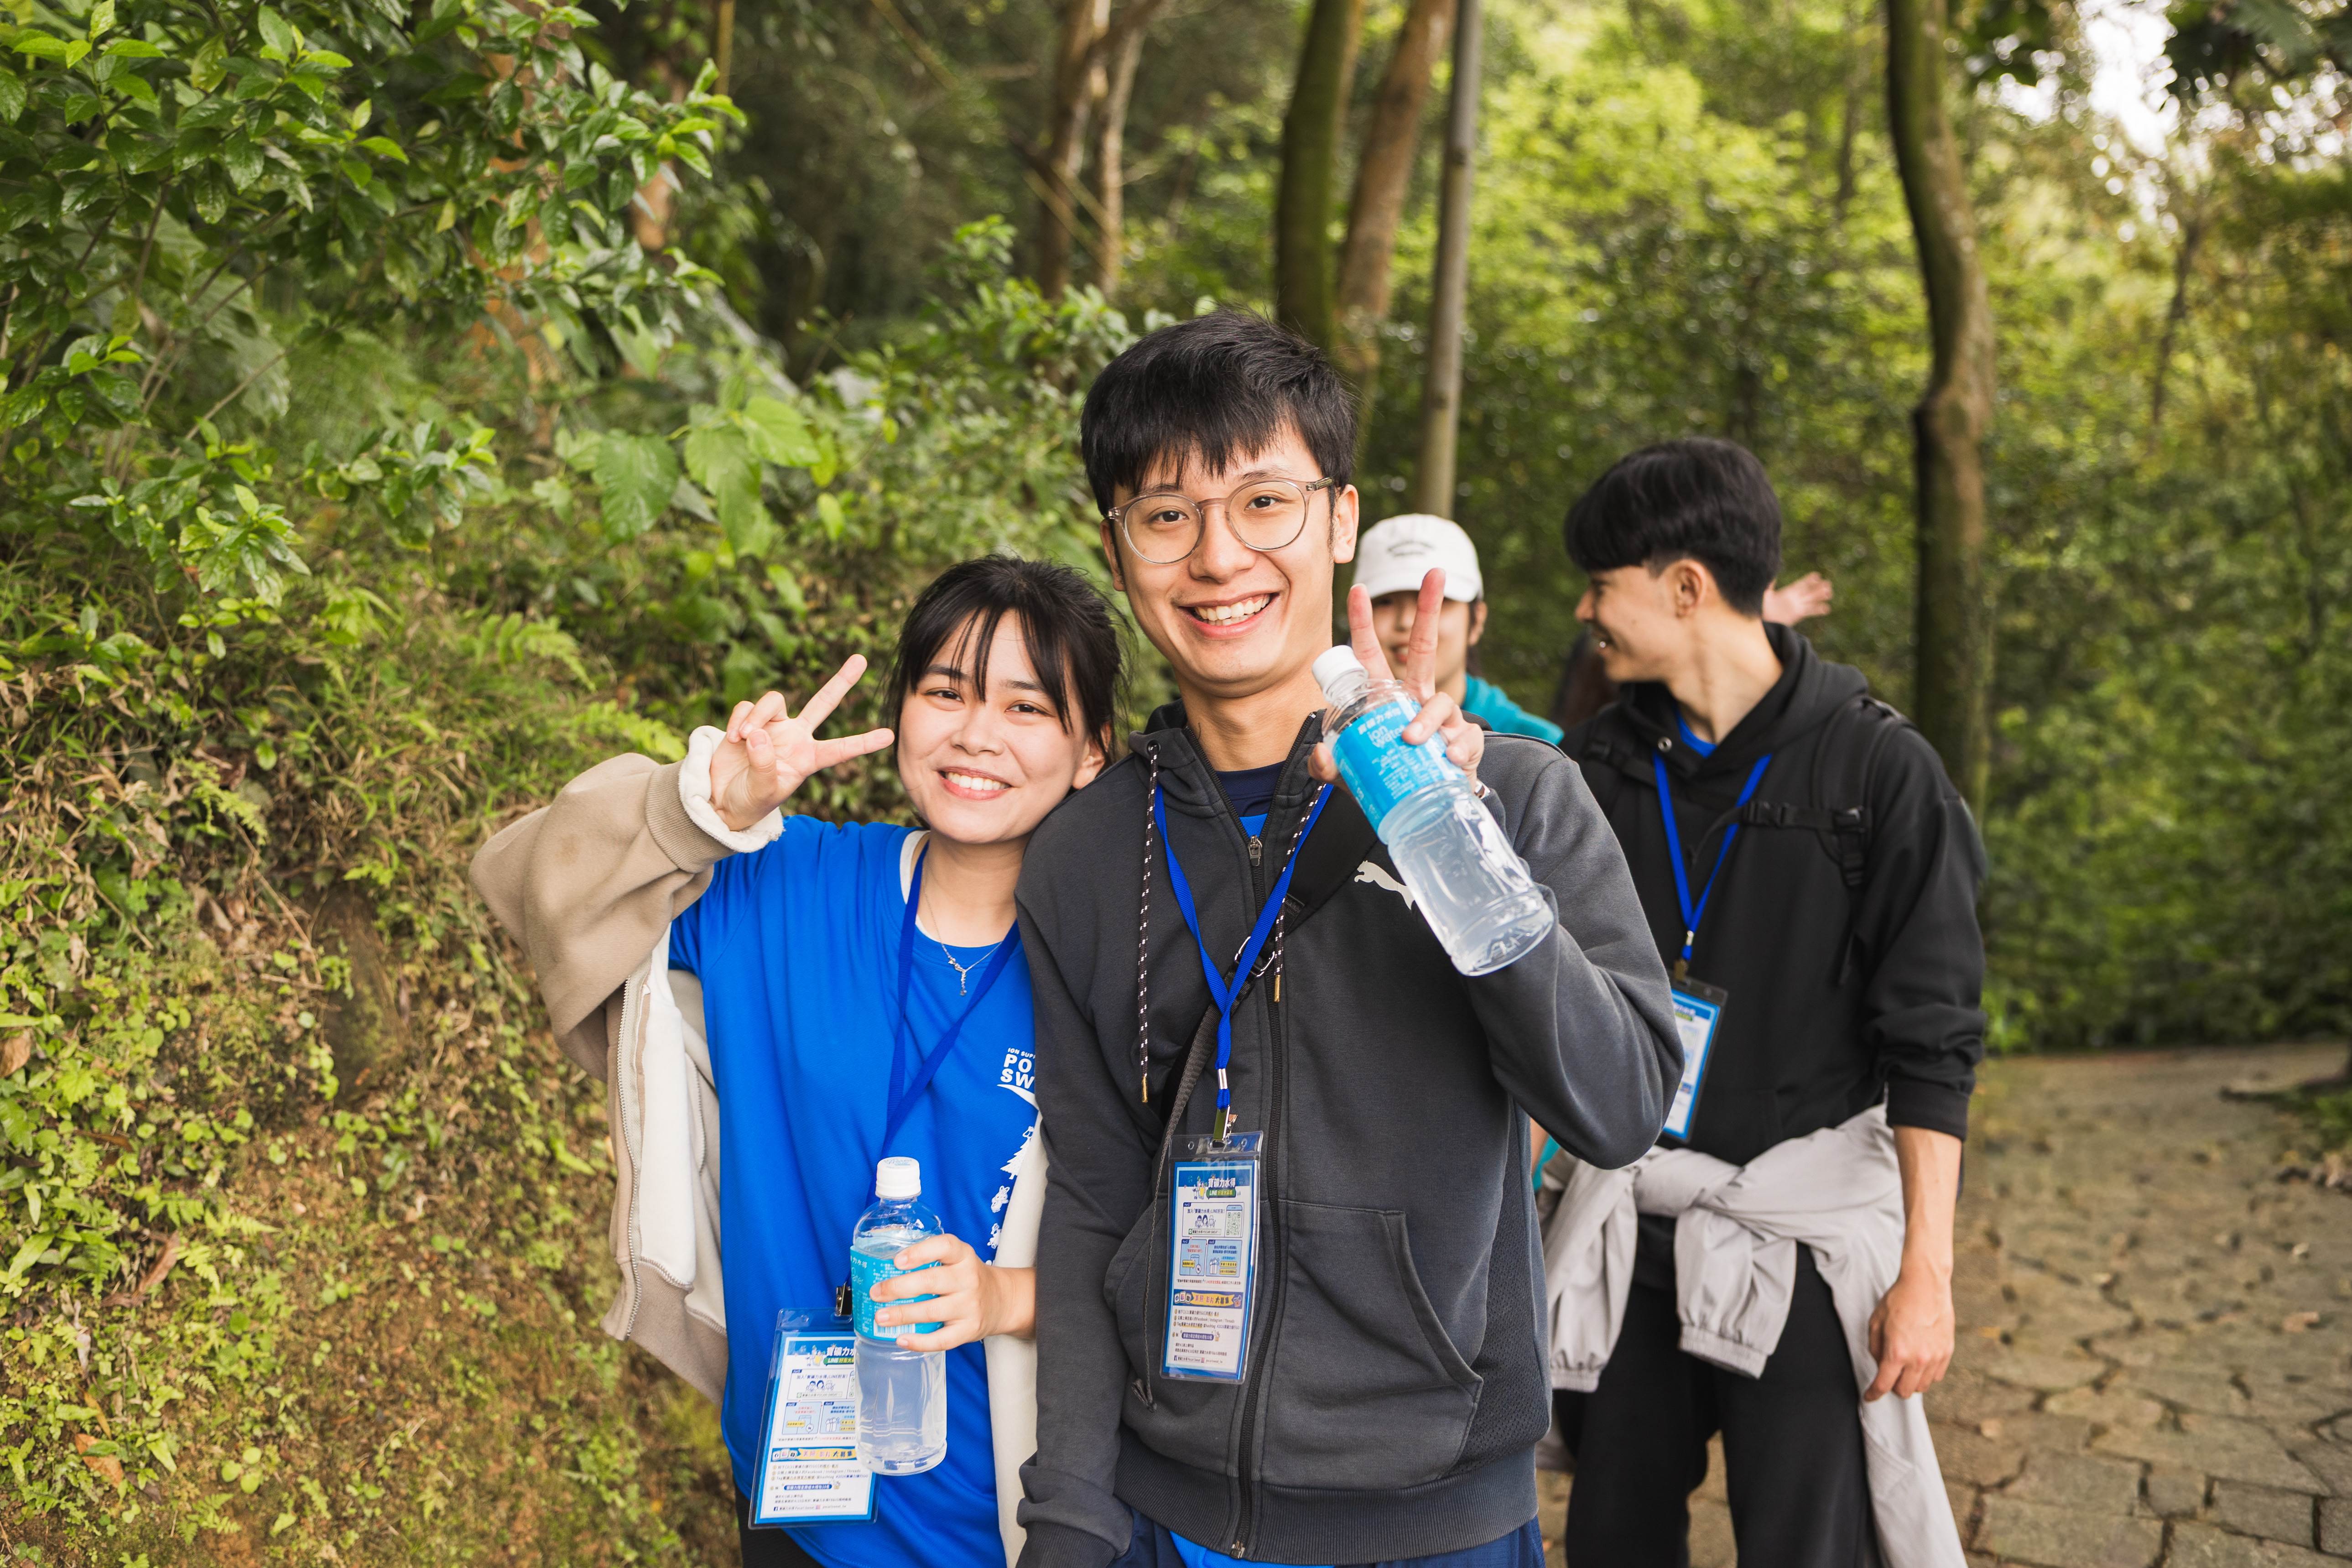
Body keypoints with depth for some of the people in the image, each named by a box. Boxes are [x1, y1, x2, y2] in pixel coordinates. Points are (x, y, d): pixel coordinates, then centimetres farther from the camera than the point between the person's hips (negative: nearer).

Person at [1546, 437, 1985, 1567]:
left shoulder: (1877, 769, -9)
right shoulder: (1595, 766, 3)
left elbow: (1931, 1046, -8)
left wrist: (1927, 1270, -10)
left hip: (1801, 1223, -4)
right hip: (1623, 1214, 4)